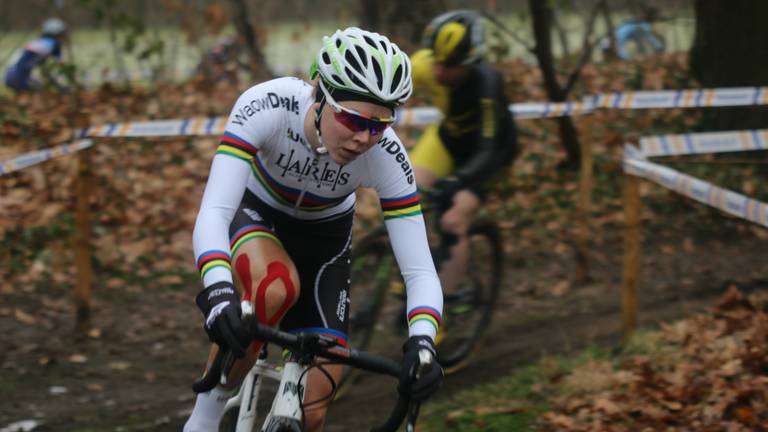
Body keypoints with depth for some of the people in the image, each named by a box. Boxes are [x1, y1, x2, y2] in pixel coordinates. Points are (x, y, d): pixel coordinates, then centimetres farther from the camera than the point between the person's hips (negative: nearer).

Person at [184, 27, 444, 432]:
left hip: (324, 236, 2)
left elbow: (420, 270, -29)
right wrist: (218, 290, -62)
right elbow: (212, 212, -44)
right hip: (253, 214, -2)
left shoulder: (387, 156, -31)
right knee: (277, 287, -39)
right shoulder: (266, 106, -37)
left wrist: (422, 340, -49)